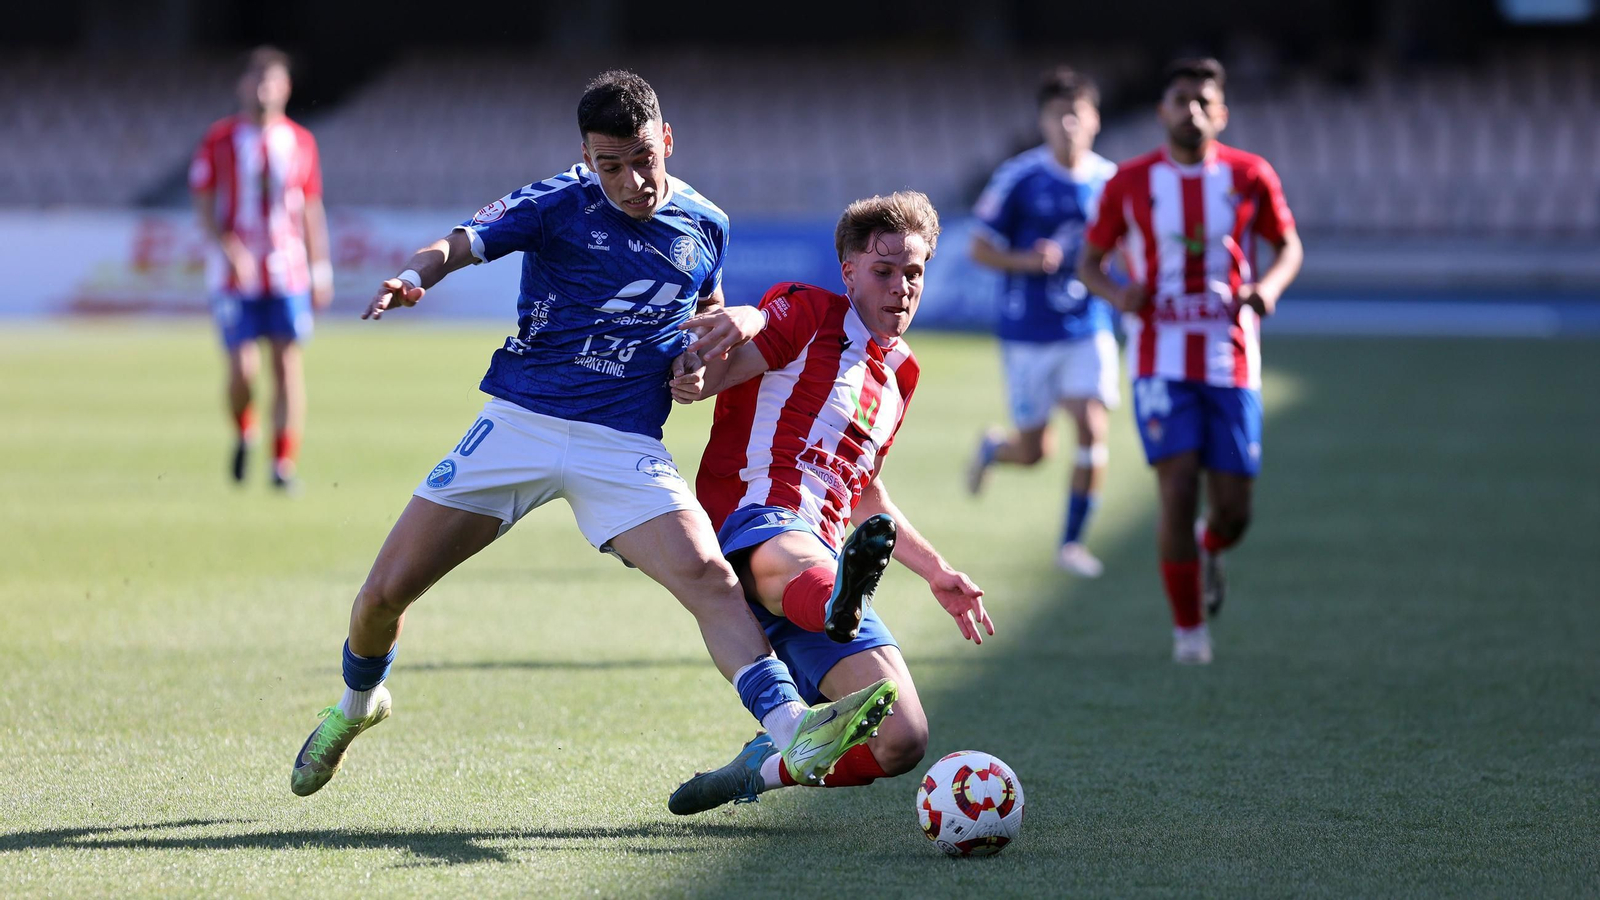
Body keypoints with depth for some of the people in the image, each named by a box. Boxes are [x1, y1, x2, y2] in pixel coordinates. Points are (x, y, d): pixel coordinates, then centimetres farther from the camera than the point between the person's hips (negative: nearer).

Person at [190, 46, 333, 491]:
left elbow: (311, 210, 12)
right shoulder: (219, 140, 0)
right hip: (235, 274, -2)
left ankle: (284, 464, 0)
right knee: (242, 368, -8)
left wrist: (320, 271, 9)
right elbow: (203, 205, -1)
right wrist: (230, 249, -16)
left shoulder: (301, 142, 7)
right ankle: (242, 432, 23)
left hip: (288, 273, 2)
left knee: (287, 363, -6)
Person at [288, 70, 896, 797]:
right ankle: (357, 705, 32)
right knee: (385, 593, 0)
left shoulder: (704, 226, 7)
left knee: (709, 576, -25)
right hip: (519, 424, 0)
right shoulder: (559, 204, -3)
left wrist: (739, 321, 2)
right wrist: (414, 275, -38)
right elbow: (459, 244, -15)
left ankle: (798, 735, -36)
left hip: (624, 444, 1)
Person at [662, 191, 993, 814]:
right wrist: (692, 377, -34)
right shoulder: (806, 312, 6)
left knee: (902, 742, -9)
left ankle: (762, 769, 12)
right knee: (796, 562, -46)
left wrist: (936, 572, 37)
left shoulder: (899, 372, 27)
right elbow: (710, 373, -10)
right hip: (750, 519, -7)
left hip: (823, 558, 7)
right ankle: (837, 603, -81)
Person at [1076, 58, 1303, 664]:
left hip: (1231, 364, 1)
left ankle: (1208, 549, 40)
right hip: (1161, 362, -1)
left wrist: (1267, 288, -9)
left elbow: (1289, 247, 13)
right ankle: (1188, 629, 2)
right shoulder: (1130, 183, 0)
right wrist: (1118, 294, -15)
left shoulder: (1250, 177, 1)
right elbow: (1089, 262, 8)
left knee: (1234, 511, 1)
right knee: (1179, 494, -14)